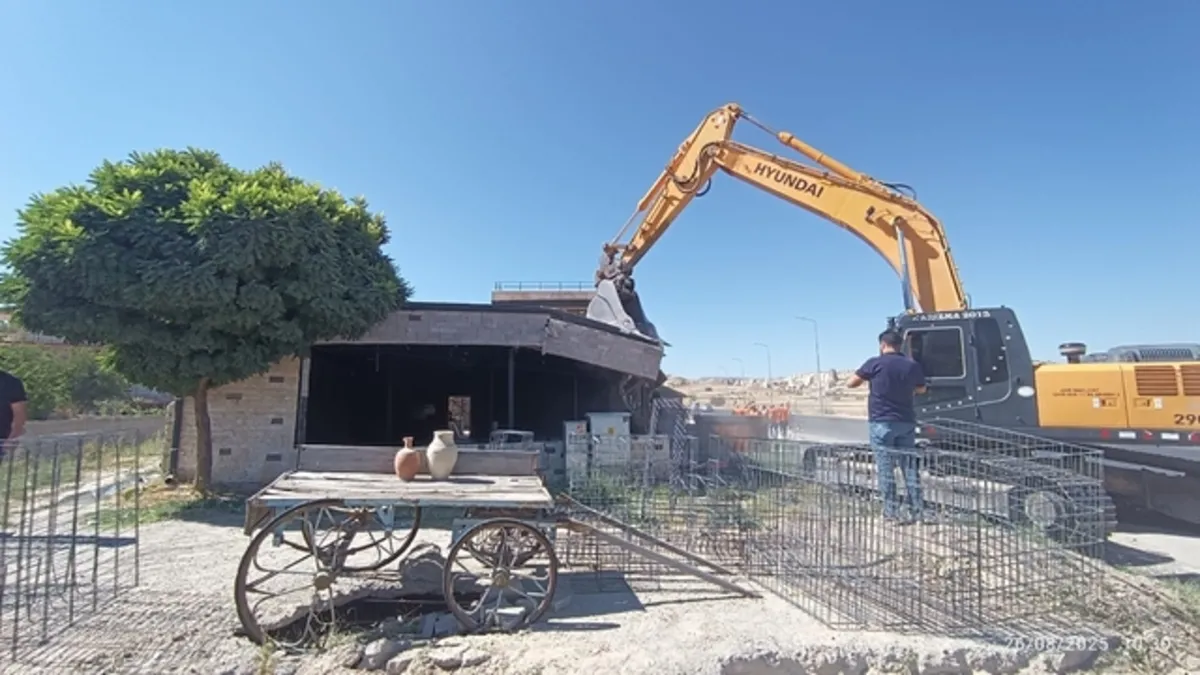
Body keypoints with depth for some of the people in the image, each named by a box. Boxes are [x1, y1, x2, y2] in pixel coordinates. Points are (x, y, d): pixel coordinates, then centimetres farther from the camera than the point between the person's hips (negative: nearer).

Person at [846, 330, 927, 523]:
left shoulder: (875, 363, -8)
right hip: (906, 422, 4)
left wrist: (866, 377, 18)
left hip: (881, 422, -4)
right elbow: (921, 389, 23)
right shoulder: (912, 365, 5)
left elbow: (851, 383, 0)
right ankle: (917, 509, 14)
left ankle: (891, 510, 3)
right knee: (910, 467, 11)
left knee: (885, 469, 2)